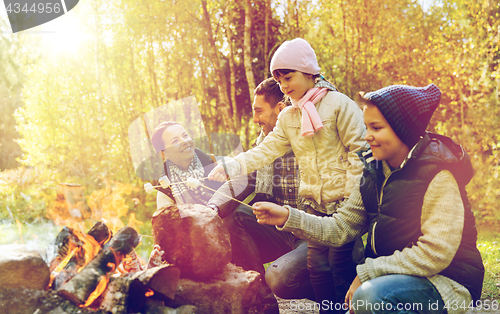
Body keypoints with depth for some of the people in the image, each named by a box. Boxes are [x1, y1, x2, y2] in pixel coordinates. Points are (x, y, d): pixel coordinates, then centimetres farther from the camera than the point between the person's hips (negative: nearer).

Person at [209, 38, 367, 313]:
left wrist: (352, 197, -13)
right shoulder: (287, 117, 11)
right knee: (317, 263, 3)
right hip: (314, 203, 5)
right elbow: (264, 151, 2)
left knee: (340, 261, -5)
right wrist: (228, 168, -12)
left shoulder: (338, 104, -7)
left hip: (343, 200, -5)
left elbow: (359, 152, -8)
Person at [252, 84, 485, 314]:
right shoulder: (375, 171, 6)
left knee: (372, 295, -35)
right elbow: (341, 228, 4)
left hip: (445, 283, -7)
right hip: (391, 277, 7)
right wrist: (289, 217, -9)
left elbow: (435, 254, -22)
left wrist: (366, 272, -18)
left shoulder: (438, 174, -17)